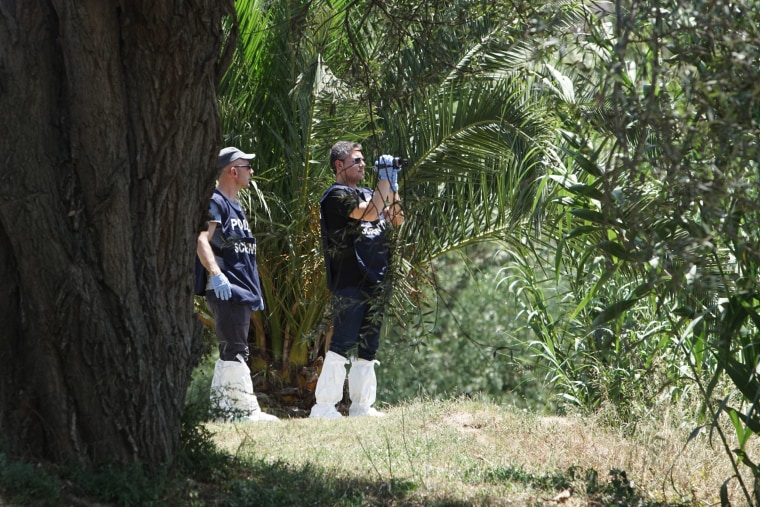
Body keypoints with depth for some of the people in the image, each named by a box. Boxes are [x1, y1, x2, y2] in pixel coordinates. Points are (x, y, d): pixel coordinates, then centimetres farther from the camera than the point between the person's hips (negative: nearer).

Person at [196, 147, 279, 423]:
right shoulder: (215, 203, -9)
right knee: (236, 350, -13)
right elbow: (201, 239, -24)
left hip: (242, 291, 11)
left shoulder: (236, 206, 22)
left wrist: (255, 291, 28)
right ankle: (246, 409, -17)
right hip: (225, 289, -10)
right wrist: (215, 273, -39)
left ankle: (222, 405, 16)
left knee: (231, 350, 12)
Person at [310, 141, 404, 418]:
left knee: (368, 348, 10)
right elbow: (371, 212, -20)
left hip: (374, 282, 9)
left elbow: (396, 219, 20)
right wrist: (385, 178, -14)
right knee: (343, 344, -12)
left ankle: (361, 404, 14)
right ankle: (324, 406, -11)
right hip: (349, 283, -9)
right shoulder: (337, 195, -7)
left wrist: (393, 187, 7)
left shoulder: (367, 193, 20)